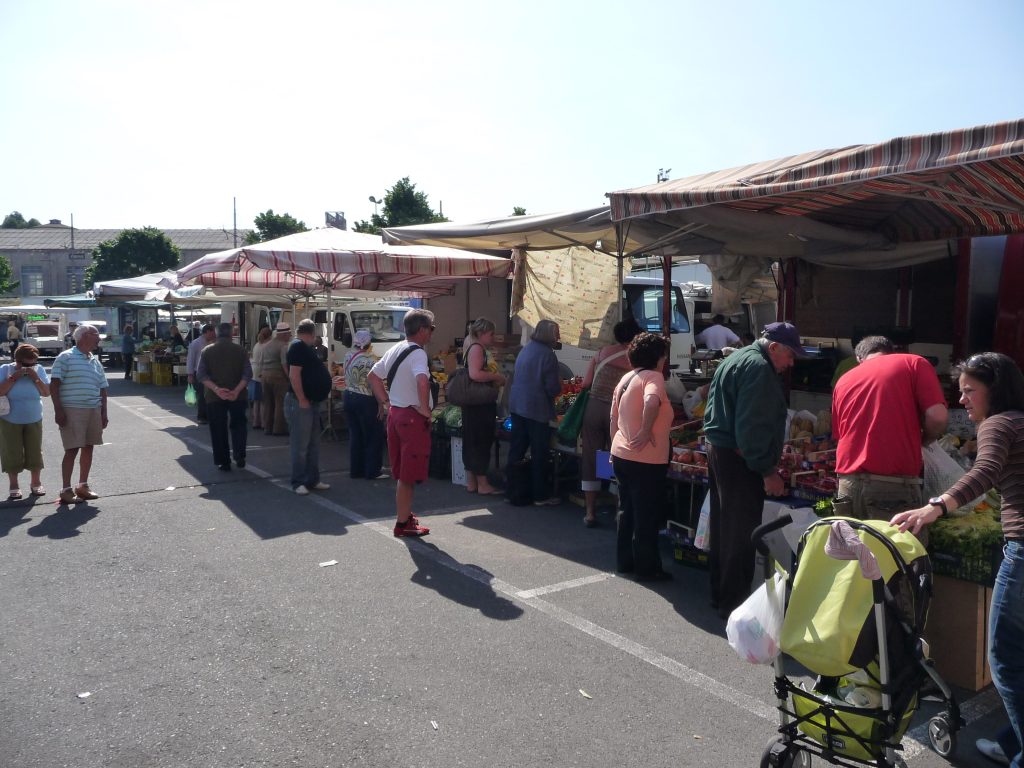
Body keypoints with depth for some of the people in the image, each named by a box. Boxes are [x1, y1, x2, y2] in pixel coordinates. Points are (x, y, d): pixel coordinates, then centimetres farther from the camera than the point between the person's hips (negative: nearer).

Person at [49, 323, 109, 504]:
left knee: (88, 447, 9)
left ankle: (82, 486, 20)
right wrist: (58, 410, -15)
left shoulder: (95, 361, 16)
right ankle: (66, 490, 1)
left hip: (94, 410, 6)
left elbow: (102, 388, 17)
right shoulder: (65, 357, -4)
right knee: (72, 449, -6)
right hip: (72, 410, -6)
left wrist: (104, 412, 11)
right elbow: (54, 384, -8)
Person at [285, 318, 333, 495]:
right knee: (300, 445, -3)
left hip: (312, 402, 11)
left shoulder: (306, 348, 17)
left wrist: (330, 379, 30)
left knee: (313, 444, 15)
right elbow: (294, 375, -22)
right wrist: (302, 399, -21)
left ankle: (312, 480, 22)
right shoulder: (298, 347, -14)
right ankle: (298, 482, 4)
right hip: (301, 403, -11)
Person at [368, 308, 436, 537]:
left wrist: (386, 402, 16)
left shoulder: (394, 350, 11)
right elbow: (422, 381, -35)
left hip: (395, 413, 9)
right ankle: (403, 523, 7)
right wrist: (425, 408, -23)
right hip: (413, 417, -9)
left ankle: (405, 515, 31)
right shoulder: (418, 353, -16)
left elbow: (372, 376, 19)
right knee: (410, 474, 0)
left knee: (402, 471, 19)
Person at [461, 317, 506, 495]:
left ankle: (471, 482, 19)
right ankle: (482, 484, 1)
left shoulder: (481, 349, 18)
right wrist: (497, 377, -16)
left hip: (480, 404, 10)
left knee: (473, 442, 12)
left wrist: (496, 380, 11)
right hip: (479, 405, -10)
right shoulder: (476, 348, -13)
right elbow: (474, 374, -26)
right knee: (481, 442, -5)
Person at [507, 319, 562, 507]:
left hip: (517, 405, 7)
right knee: (539, 454, 3)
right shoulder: (547, 354, -16)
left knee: (516, 449, 15)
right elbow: (553, 388, -18)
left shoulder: (525, 350, 8)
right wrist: (559, 386, 5)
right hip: (537, 409, -7)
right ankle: (540, 495, 10)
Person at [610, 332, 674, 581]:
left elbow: (613, 418, 16)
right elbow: (651, 401, -36)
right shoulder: (653, 376, -13)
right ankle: (646, 568, 13)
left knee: (627, 511, 18)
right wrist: (646, 431, -25)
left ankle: (624, 561, 28)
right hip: (646, 460, -8)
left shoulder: (625, 379, 11)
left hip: (621, 455, 8)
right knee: (647, 516, 4)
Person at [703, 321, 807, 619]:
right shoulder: (757, 367, -16)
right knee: (741, 533, -3)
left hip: (718, 450, 11)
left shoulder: (738, 358, 18)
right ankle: (733, 604, 5)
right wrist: (767, 471, -19)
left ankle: (720, 594, 29)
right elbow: (752, 425, -23)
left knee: (723, 527, 17)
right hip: (739, 460, -11)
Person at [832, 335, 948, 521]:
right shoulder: (914, 363, 7)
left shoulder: (843, 380, 18)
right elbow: (938, 417, -5)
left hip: (848, 485, 4)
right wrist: (921, 440, 14)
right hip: (894, 486, -4)